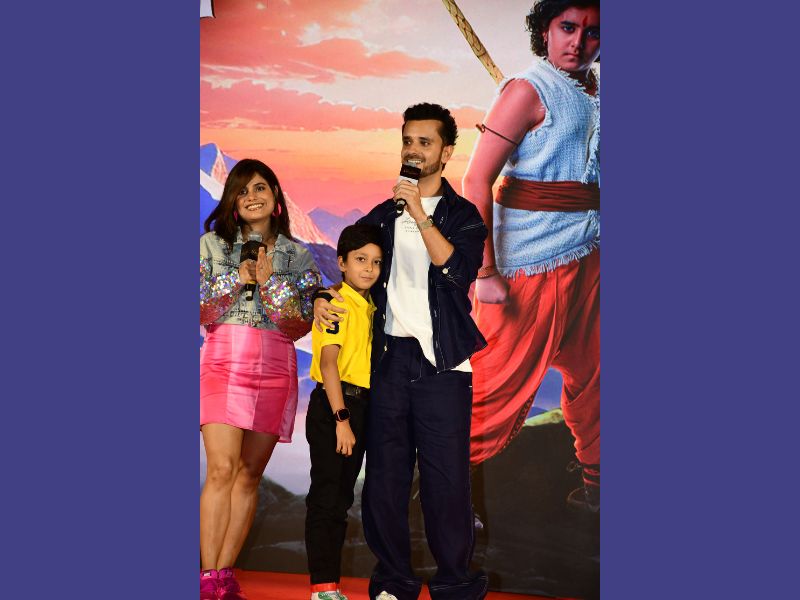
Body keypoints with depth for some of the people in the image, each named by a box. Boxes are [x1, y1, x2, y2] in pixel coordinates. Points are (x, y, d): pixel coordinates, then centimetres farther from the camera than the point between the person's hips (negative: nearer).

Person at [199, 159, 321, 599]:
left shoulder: (298, 256, 11)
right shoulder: (213, 244, 9)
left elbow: (301, 325, 5)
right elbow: (197, 310, 3)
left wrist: (270, 284, -8)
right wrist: (238, 279, -8)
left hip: (275, 370, 2)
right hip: (223, 363, -2)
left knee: (249, 475, 2)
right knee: (222, 470, -13)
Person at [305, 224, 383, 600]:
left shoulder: (371, 307, 14)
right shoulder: (337, 303, -11)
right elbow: (328, 362, -18)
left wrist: (355, 417, 12)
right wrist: (340, 418, -22)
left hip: (359, 406, 8)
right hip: (332, 405, -8)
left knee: (341, 498, 13)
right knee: (326, 497, -3)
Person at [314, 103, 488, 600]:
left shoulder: (463, 215, 5)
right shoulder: (384, 214, 16)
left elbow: (458, 270, -13)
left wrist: (421, 216, -19)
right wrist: (322, 297, 4)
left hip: (442, 363, -3)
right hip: (390, 357, 4)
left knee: (446, 479, -3)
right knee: (385, 475, 6)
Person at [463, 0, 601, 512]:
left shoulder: (594, 93, 12)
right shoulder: (530, 90, -10)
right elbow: (476, 180, -17)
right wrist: (485, 272, -21)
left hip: (588, 257, 8)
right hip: (534, 260, -7)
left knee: (590, 374, 15)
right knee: (506, 379, -3)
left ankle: (595, 480, 32)